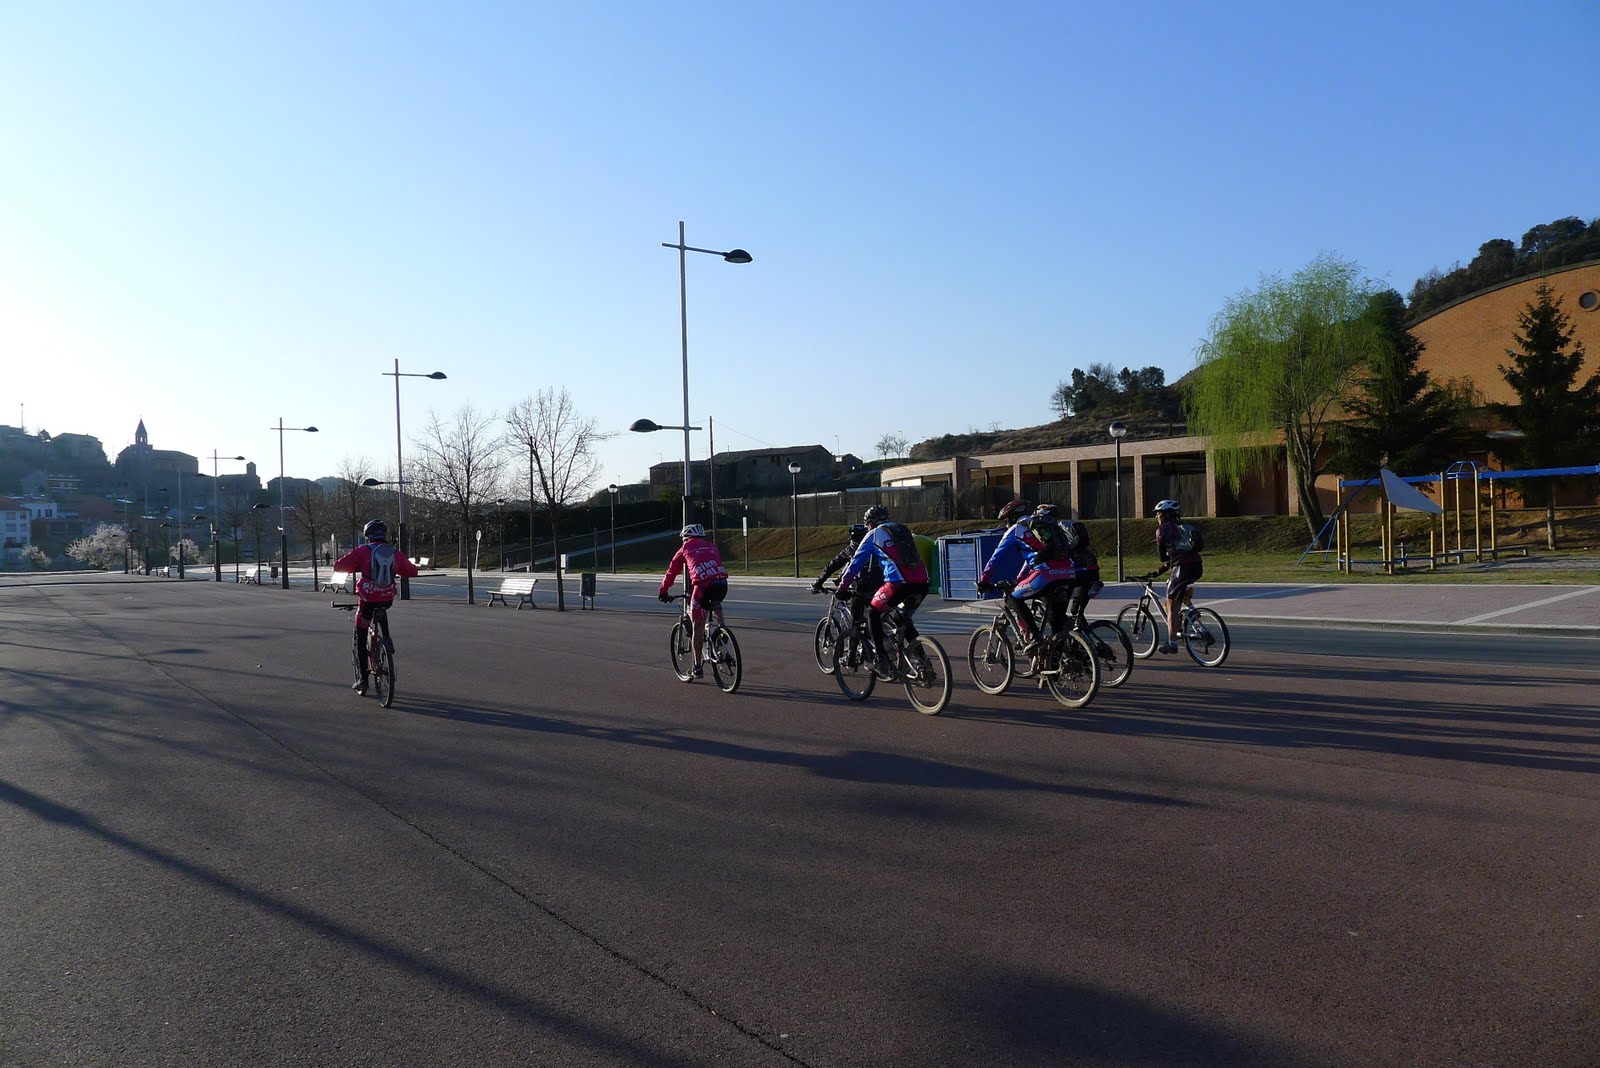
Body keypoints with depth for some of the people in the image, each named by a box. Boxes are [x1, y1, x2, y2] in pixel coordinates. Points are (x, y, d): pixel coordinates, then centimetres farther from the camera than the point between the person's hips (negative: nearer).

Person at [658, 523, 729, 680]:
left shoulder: (684, 550, 22)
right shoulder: (711, 546, 30)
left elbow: (671, 573, 26)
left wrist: (663, 593, 38)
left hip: (703, 584, -3)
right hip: (722, 582, 3)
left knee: (698, 627, 10)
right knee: (715, 604, 38)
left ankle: (698, 667, 14)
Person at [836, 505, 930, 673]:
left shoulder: (874, 535, 12)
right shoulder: (903, 530, 28)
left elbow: (855, 563, 14)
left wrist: (843, 587, 24)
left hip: (898, 583, -6)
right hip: (922, 583, 6)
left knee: (873, 612, 16)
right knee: (904, 618, 28)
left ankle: (881, 657, 8)